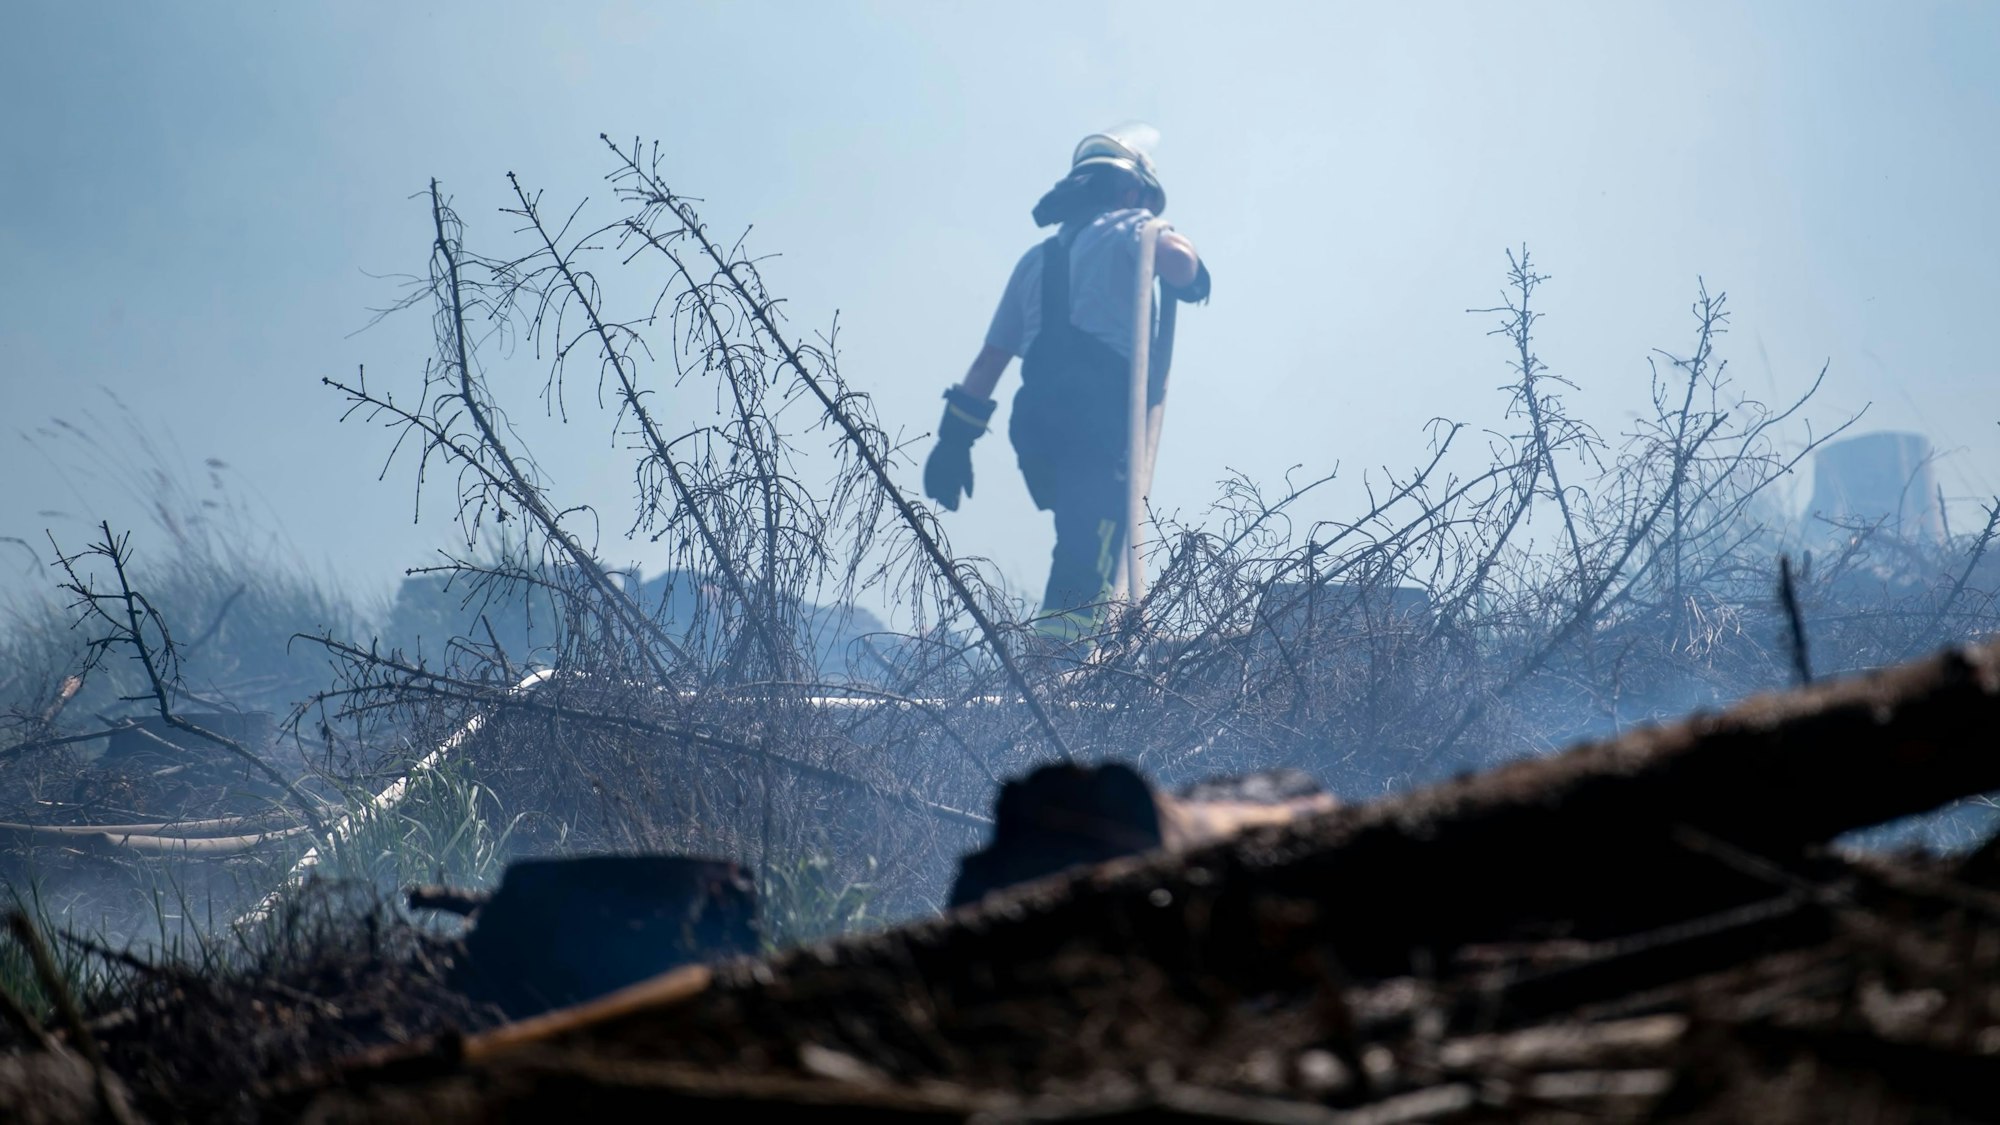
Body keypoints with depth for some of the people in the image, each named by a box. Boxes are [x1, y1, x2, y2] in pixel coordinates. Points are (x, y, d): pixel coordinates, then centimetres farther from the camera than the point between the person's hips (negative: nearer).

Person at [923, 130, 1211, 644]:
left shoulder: (1037, 258, 29)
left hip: (1035, 419, 7)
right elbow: (1174, 259, -14)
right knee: (1087, 562, -13)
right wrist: (1190, 274, 9)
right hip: (1100, 416, -7)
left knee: (1084, 550, 19)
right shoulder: (1129, 227, 11)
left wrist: (955, 437, 22)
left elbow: (990, 360, 23)